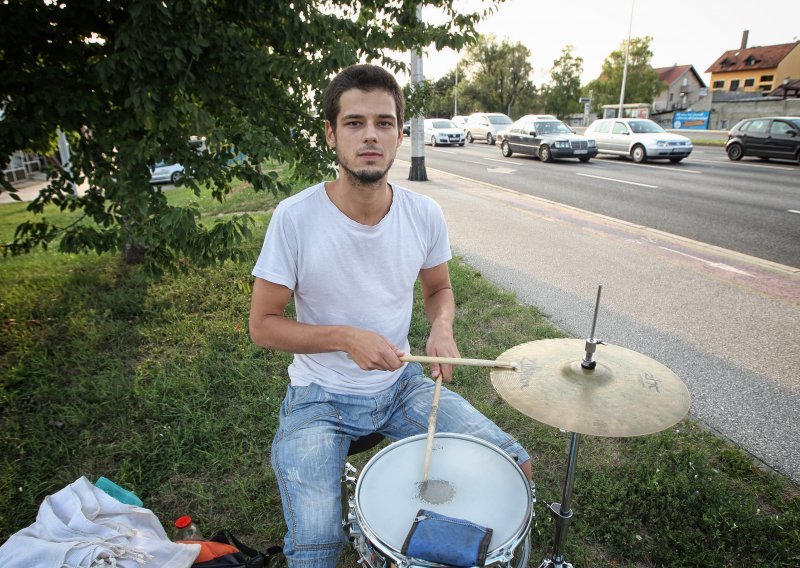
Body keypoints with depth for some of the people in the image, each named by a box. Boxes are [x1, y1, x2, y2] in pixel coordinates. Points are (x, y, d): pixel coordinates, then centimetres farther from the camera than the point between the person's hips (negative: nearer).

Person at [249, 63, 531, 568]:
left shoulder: (425, 215, -9)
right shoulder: (295, 217, -19)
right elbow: (263, 325, -11)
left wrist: (442, 327, -13)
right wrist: (346, 338, -24)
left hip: (402, 384, 4)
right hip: (321, 398, -3)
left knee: (515, 467, -1)